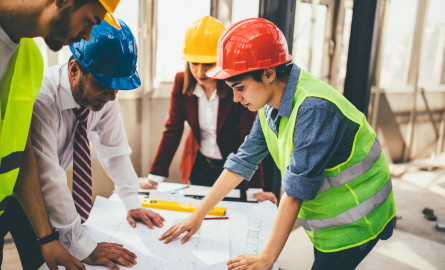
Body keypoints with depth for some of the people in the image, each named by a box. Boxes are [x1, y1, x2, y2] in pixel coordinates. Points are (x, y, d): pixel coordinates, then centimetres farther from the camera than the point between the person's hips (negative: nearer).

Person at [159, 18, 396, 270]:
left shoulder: (314, 109, -32)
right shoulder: (270, 105, -5)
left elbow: (295, 191, -30)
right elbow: (242, 161, -1)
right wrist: (198, 215, 0)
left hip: (354, 222, -7)